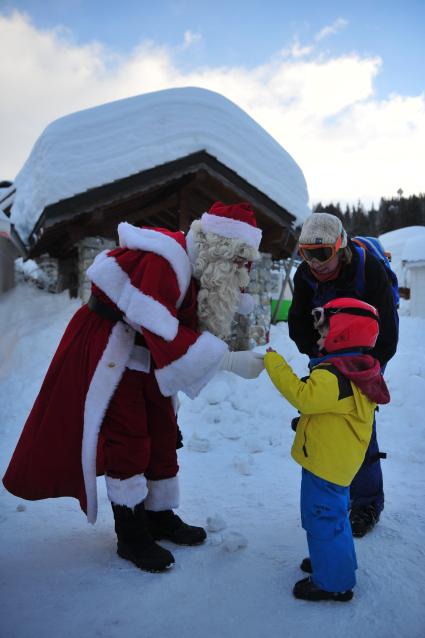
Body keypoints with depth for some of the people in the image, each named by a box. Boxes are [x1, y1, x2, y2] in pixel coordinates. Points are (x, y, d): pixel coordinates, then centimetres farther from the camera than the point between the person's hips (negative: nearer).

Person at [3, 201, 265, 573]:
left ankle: (160, 518, 29)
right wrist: (230, 361, -33)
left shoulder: (198, 267, -1)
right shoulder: (160, 262, -31)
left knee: (163, 434, 13)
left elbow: (190, 326, 1)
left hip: (147, 353, 9)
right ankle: (131, 537, 14)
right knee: (127, 441, -3)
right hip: (106, 349, -9)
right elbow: (166, 338, -35)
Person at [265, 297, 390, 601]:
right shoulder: (359, 371, 6)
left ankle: (332, 583, 18)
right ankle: (337, 562, 44)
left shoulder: (333, 376, -28)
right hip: (340, 462, 11)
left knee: (324, 519, 4)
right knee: (334, 515, 26)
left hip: (325, 462, -11)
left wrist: (275, 364, -30)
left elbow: (303, 396, -37)